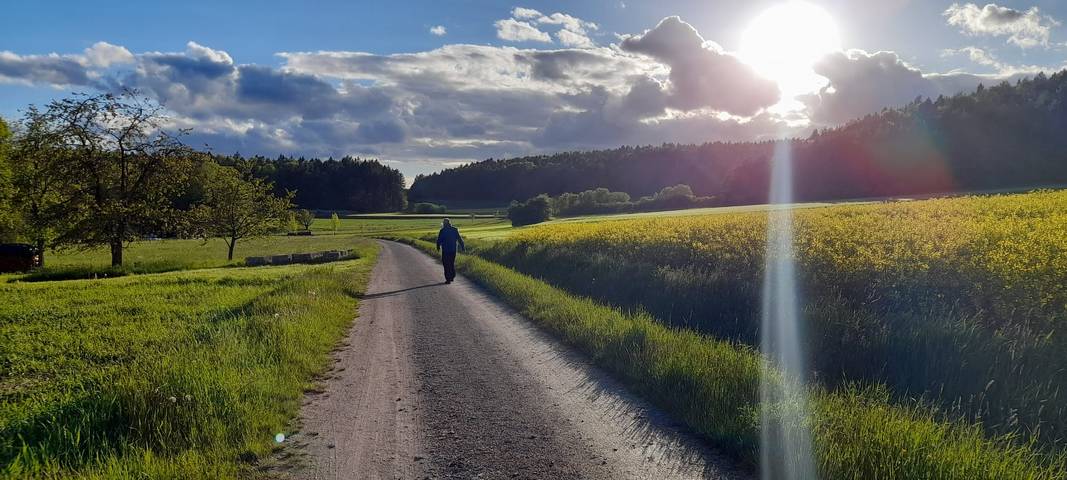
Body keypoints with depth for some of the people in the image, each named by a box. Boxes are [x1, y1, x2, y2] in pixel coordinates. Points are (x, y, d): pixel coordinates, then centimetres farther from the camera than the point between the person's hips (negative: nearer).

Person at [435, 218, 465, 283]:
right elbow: (459, 239, 6)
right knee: (452, 263, 20)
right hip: (453, 249, 4)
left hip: (445, 250, -4)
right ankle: (452, 277, 24)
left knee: (446, 264, 1)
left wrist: (438, 247, 13)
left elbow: (439, 240, -5)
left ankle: (448, 279, -2)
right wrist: (462, 247, 14)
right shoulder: (455, 230, 3)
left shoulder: (442, 231, -9)